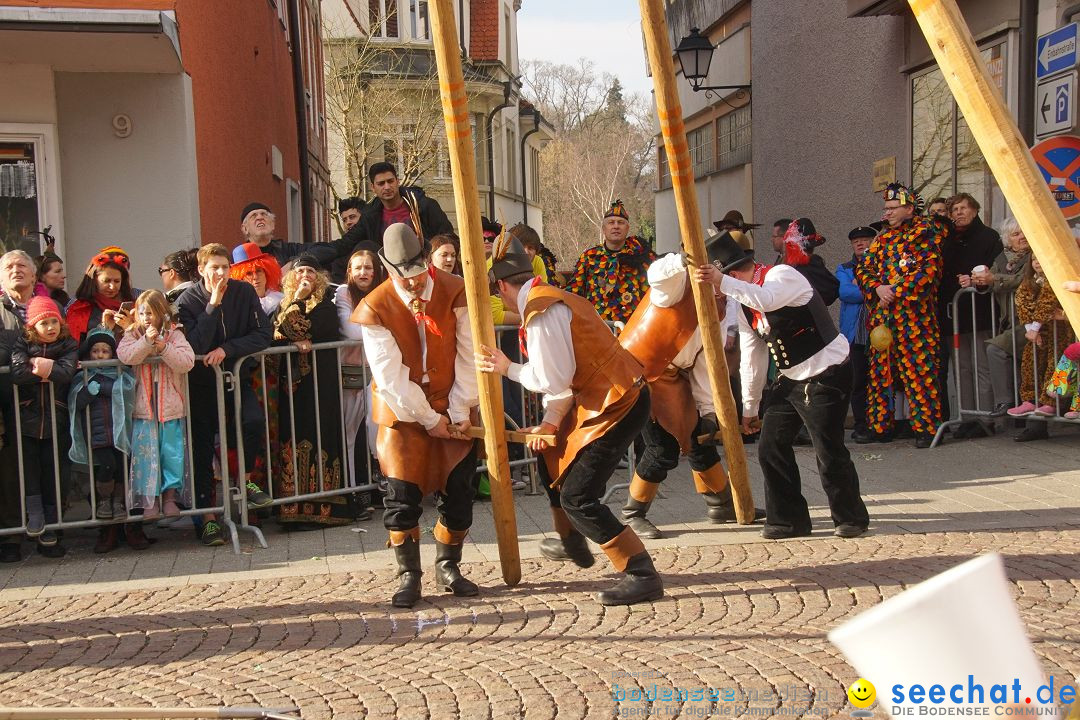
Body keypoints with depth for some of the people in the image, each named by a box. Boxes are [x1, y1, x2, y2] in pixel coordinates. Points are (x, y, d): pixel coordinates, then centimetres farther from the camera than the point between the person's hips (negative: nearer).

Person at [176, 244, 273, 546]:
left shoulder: (244, 292, -4)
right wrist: (213, 306, -23)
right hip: (201, 383, -1)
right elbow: (194, 346, -22)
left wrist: (227, 349, -19)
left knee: (254, 421, -25)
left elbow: (263, 334, -10)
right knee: (201, 446, -4)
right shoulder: (188, 300, -10)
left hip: (237, 377, 1)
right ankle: (208, 515, 6)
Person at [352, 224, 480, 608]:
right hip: (403, 411, -2)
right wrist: (429, 419, -14)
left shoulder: (455, 292, -12)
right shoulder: (374, 309, -16)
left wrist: (460, 410, -12)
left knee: (458, 491, 4)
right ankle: (409, 575, 10)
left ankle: (447, 568, 23)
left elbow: (468, 356, -10)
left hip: (452, 407, 2)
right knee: (402, 495, -6)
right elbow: (391, 377, -16)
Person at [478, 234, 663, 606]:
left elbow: (552, 380, -19)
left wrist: (508, 368, -5)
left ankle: (642, 575, -7)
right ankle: (573, 543, 45)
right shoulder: (552, 298, 13)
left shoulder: (540, 310, -19)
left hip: (617, 407, -11)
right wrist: (551, 421, 8)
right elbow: (562, 373, 15)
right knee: (552, 458, 26)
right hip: (599, 399, 11)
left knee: (578, 497, -10)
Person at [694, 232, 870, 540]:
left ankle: (851, 518, 14)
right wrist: (749, 407, 13)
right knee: (770, 447, 4)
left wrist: (722, 282, -41)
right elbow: (752, 358, 11)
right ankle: (789, 519, 16)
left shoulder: (782, 275, -17)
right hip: (791, 379, 9)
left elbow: (766, 299, -42)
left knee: (829, 451, -7)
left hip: (828, 374, -8)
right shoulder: (744, 301, 6)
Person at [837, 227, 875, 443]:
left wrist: (859, 286, -8)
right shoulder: (844, 269, 17)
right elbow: (843, 291, -3)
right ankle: (861, 426, 1)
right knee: (858, 381, -3)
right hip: (855, 333, 1)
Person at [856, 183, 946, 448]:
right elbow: (863, 268, 15)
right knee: (880, 369, 7)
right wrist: (877, 287, -4)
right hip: (882, 314, 6)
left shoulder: (927, 232, 1)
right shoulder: (883, 237, 19)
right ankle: (879, 425, 15)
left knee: (918, 368, -7)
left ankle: (926, 426, -2)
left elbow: (929, 269, -11)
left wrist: (897, 291, -14)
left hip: (914, 314, -6)